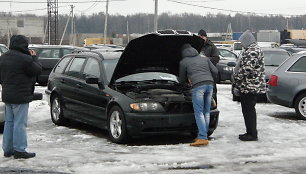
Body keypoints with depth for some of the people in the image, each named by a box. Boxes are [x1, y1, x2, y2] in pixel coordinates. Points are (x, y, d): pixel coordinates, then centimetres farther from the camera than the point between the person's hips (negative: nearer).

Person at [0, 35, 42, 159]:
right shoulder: (25, 59, -18)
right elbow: (37, 70, -10)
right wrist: (34, 58, 3)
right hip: (20, 97, -8)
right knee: (20, 123, -3)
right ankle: (19, 150, 0)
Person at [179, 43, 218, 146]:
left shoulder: (183, 62, 14)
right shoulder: (204, 58, 26)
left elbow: (181, 80, 22)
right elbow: (215, 72, 18)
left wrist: (188, 80, 45)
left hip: (198, 86, -5)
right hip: (210, 84, 5)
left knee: (199, 113, -5)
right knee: (206, 112, 9)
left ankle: (203, 138, -14)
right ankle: (203, 135, 11)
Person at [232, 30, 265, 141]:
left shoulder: (253, 51, -15)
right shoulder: (249, 50, 19)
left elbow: (247, 69, -23)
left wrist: (236, 80, -14)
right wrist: (236, 84, 20)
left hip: (250, 86, -10)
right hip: (247, 87, 10)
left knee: (249, 110, -6)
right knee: (247, 110, 14)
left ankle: (252, 134, -2)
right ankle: (250, 132, 21)